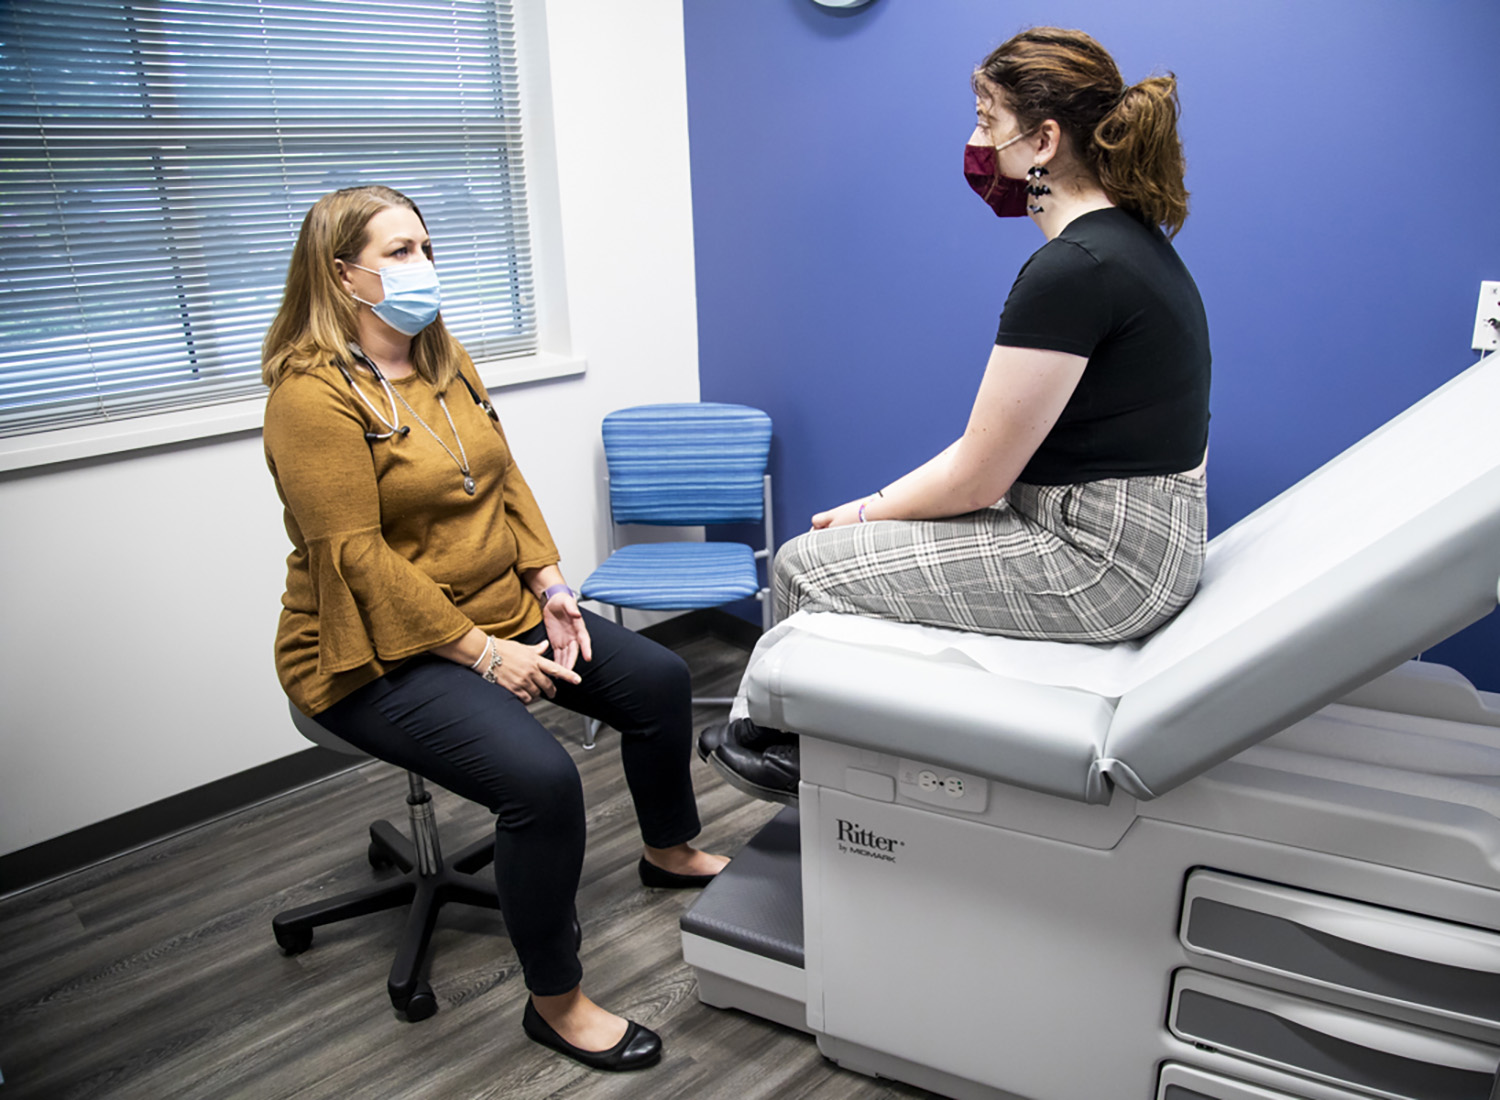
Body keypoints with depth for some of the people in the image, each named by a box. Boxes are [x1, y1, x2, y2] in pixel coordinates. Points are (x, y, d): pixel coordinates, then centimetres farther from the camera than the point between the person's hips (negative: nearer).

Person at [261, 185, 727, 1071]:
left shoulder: (446, 359, 8)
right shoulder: (313, 395, -17)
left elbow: (504, 480, 11)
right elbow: (356, 558, -22)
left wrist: (548, 583, -2)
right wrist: (479, 652, -21)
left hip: (502, 615, 9)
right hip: (383, 656, -8)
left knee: (659, 681, 5)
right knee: (541, 777, -28)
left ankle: (668, 850, 32)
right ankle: (556, 1002, -5)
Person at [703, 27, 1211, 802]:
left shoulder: (1071, 272, -23)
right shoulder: (1126, 239, 10)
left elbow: (977, 478, -18)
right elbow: (1004, 439, 12)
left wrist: (868, 514, 0)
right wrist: (881, 505, 9)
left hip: (1102, 559, -10)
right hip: (1126, 534, 10)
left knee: (808, 564, -3)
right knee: (843, 542, 17)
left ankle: (766, 732, 23)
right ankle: (779, 736, 27)